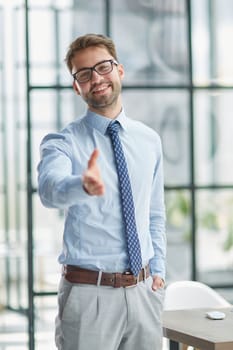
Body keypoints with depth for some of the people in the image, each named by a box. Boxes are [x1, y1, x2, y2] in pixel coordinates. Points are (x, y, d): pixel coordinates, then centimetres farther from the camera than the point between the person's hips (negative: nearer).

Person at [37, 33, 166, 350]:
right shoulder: (63, 143, -7)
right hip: (88, 294, -4)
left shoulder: (149, 140, 8)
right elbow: (51, 189, -30)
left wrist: (158, 270, 8)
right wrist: (84, 185, -50)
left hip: (144, 291, 4)